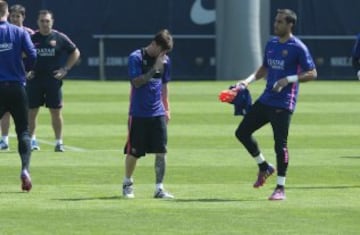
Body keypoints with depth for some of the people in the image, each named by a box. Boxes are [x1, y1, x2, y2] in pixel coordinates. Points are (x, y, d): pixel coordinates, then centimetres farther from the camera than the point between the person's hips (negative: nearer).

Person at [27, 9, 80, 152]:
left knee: (56, 112, 0)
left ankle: (59, 142, 7)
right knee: (31, 111, 2)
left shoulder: (60, 38, 0)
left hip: (53, 80, -1)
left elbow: (75, 53, 9)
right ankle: (32, 140, 13)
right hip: (34, 80, 1)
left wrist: (65, 69, 1)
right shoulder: (32, 38, 2)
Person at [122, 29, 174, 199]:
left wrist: (167, 108, 16)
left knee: (161, 151, -5)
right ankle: (127, 183, 26)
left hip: (158, 113, 4)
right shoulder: (136, 57, -9)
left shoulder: (165, 60, 8)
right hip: (138, 113, -4)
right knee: (134, 152, 4)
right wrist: (154, 69, -22)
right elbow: (137, 82, -18)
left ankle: (159, 188, -1)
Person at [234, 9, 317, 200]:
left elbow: (312, 74, -12)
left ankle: (280, 188, 0)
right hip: (266, 99, 8)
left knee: (280, 143, -8)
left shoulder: (298, 47, -10)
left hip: (283, 103, -8)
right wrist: (249, 80, 9)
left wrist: (288, 80, -21)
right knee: (242, 132, 9)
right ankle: (264, 167, 26)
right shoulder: (271, 44, 12)